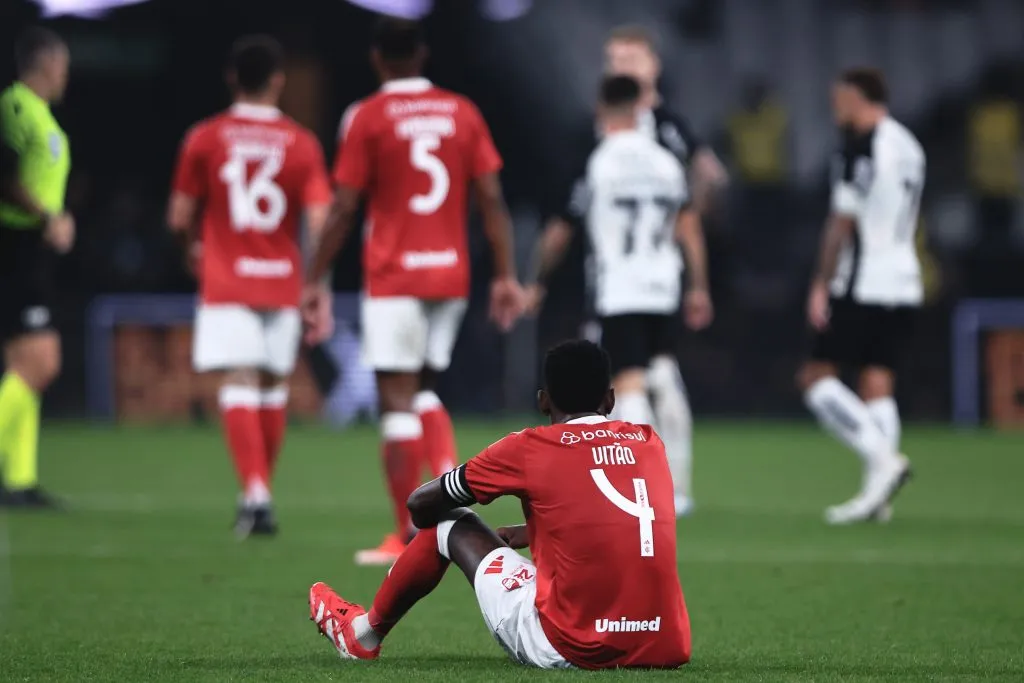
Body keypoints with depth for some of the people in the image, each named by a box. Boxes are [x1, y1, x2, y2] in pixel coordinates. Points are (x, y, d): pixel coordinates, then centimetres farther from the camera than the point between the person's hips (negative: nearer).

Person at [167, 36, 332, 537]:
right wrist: (321, 294, -6)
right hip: (283, 281, 2)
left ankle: (255, 493, -26)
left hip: (225, 283, -2)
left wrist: (195, 249, 22)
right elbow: (319, 221, -9)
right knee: (274, 384, 16)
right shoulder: (301, 143, -1)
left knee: (239, 384, -9)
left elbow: (179, 218, 0)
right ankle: (260, 491, 25)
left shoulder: (204, 139, -2)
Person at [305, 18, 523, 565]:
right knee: (422, 390, 20)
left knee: (397, 400, -1)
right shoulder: (463, 113, 6)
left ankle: (408, 535, -2)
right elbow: (492, 200, 4)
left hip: (394, 276, -4)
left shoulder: (367, 118, -5)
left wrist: (315, 280, 0)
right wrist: (506, 276, 8)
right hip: (451, 274, 5)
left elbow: (343, 209, -6)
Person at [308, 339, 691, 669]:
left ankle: (364, 634, 42)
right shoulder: (651, 444, 12)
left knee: (450, 526, 20)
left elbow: (422, 505, 12)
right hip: (665, 650, 4)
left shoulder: (529, 449, -1)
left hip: (567, 649, -4)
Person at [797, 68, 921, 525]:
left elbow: (843, 221, -15)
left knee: (816, 377, -3)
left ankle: (883, 458, -16)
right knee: (877, 384, 6)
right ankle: (877, 495, 0)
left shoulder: (862, 147, -12)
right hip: (903, 285, 8)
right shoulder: (908, 145, 15)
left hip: (861, 283, -8)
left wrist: (821, 284, -11)